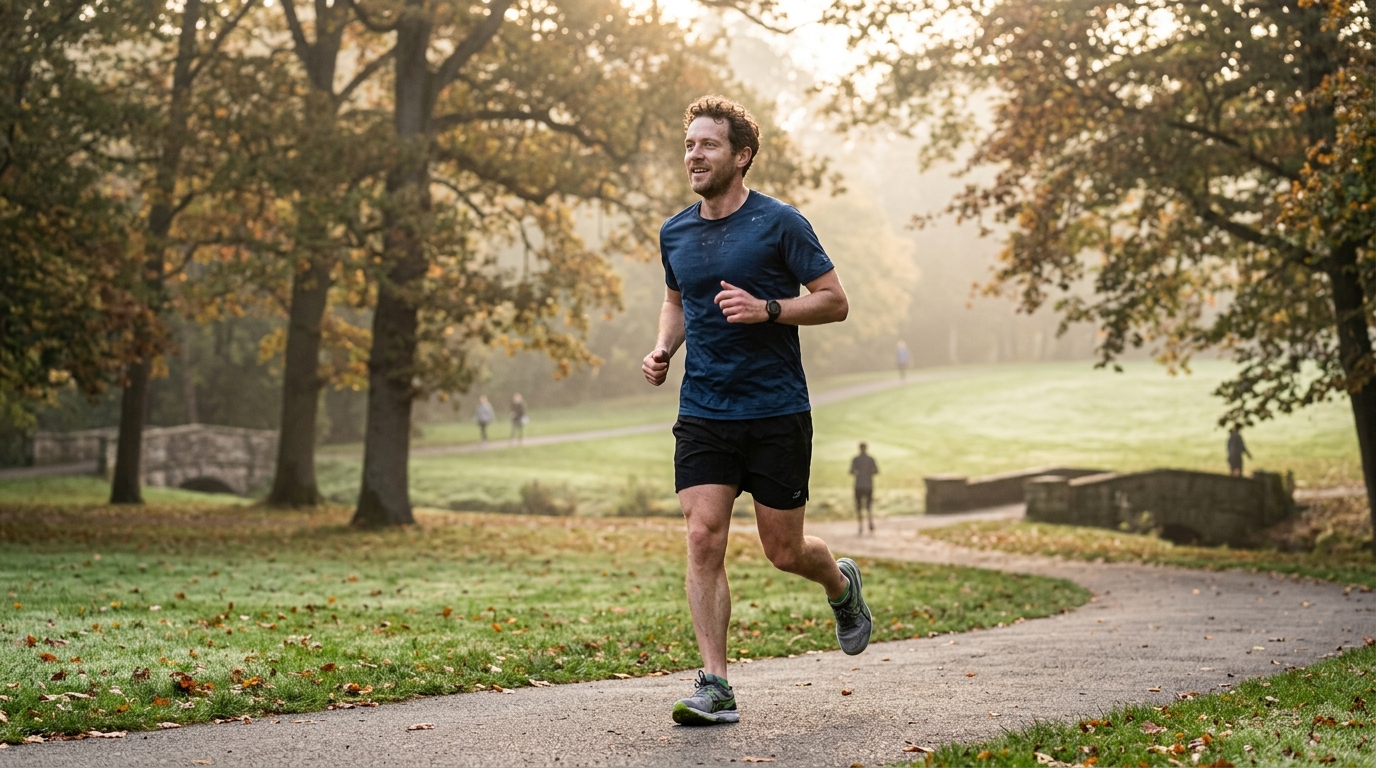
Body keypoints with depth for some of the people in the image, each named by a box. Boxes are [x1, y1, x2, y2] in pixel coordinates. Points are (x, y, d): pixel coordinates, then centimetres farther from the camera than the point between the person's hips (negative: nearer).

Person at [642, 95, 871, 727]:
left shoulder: (779, 224, -7)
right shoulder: (675, 234, 9)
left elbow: (834, 301, -5)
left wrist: (767, 308, -20)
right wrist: (663, 349, 6)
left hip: (777, 413, -3)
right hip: (702, 412, 4)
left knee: (783, 551, 5)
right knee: (704, 541, -9)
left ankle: (842, 585, 40)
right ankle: (714, 686, -6)